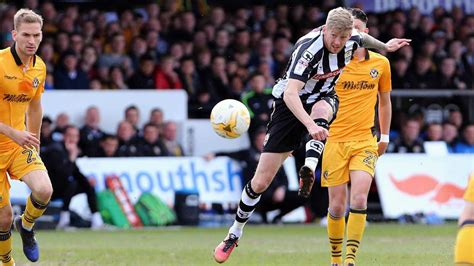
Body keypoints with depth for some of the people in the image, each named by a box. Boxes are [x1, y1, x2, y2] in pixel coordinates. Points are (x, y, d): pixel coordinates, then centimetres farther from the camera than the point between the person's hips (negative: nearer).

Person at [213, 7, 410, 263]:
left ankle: (309, 168, -49)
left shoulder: (352, 40, -14)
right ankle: (234, 235, 14)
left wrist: (385, 47, 32)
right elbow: (290, 93, -43)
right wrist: (310, 125, -56)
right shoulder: (309, 47, -32)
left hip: (324, 99, 4)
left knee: (321, 109, -39)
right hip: (290, 105, -4)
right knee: (261, 181, -3)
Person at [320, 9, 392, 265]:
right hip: (335, 140, -1)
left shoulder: (380, 63, 5)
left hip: (365, 141, 1)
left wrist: (384, 137, 21)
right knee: (337, 206, 0)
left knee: (359, 200, -18)